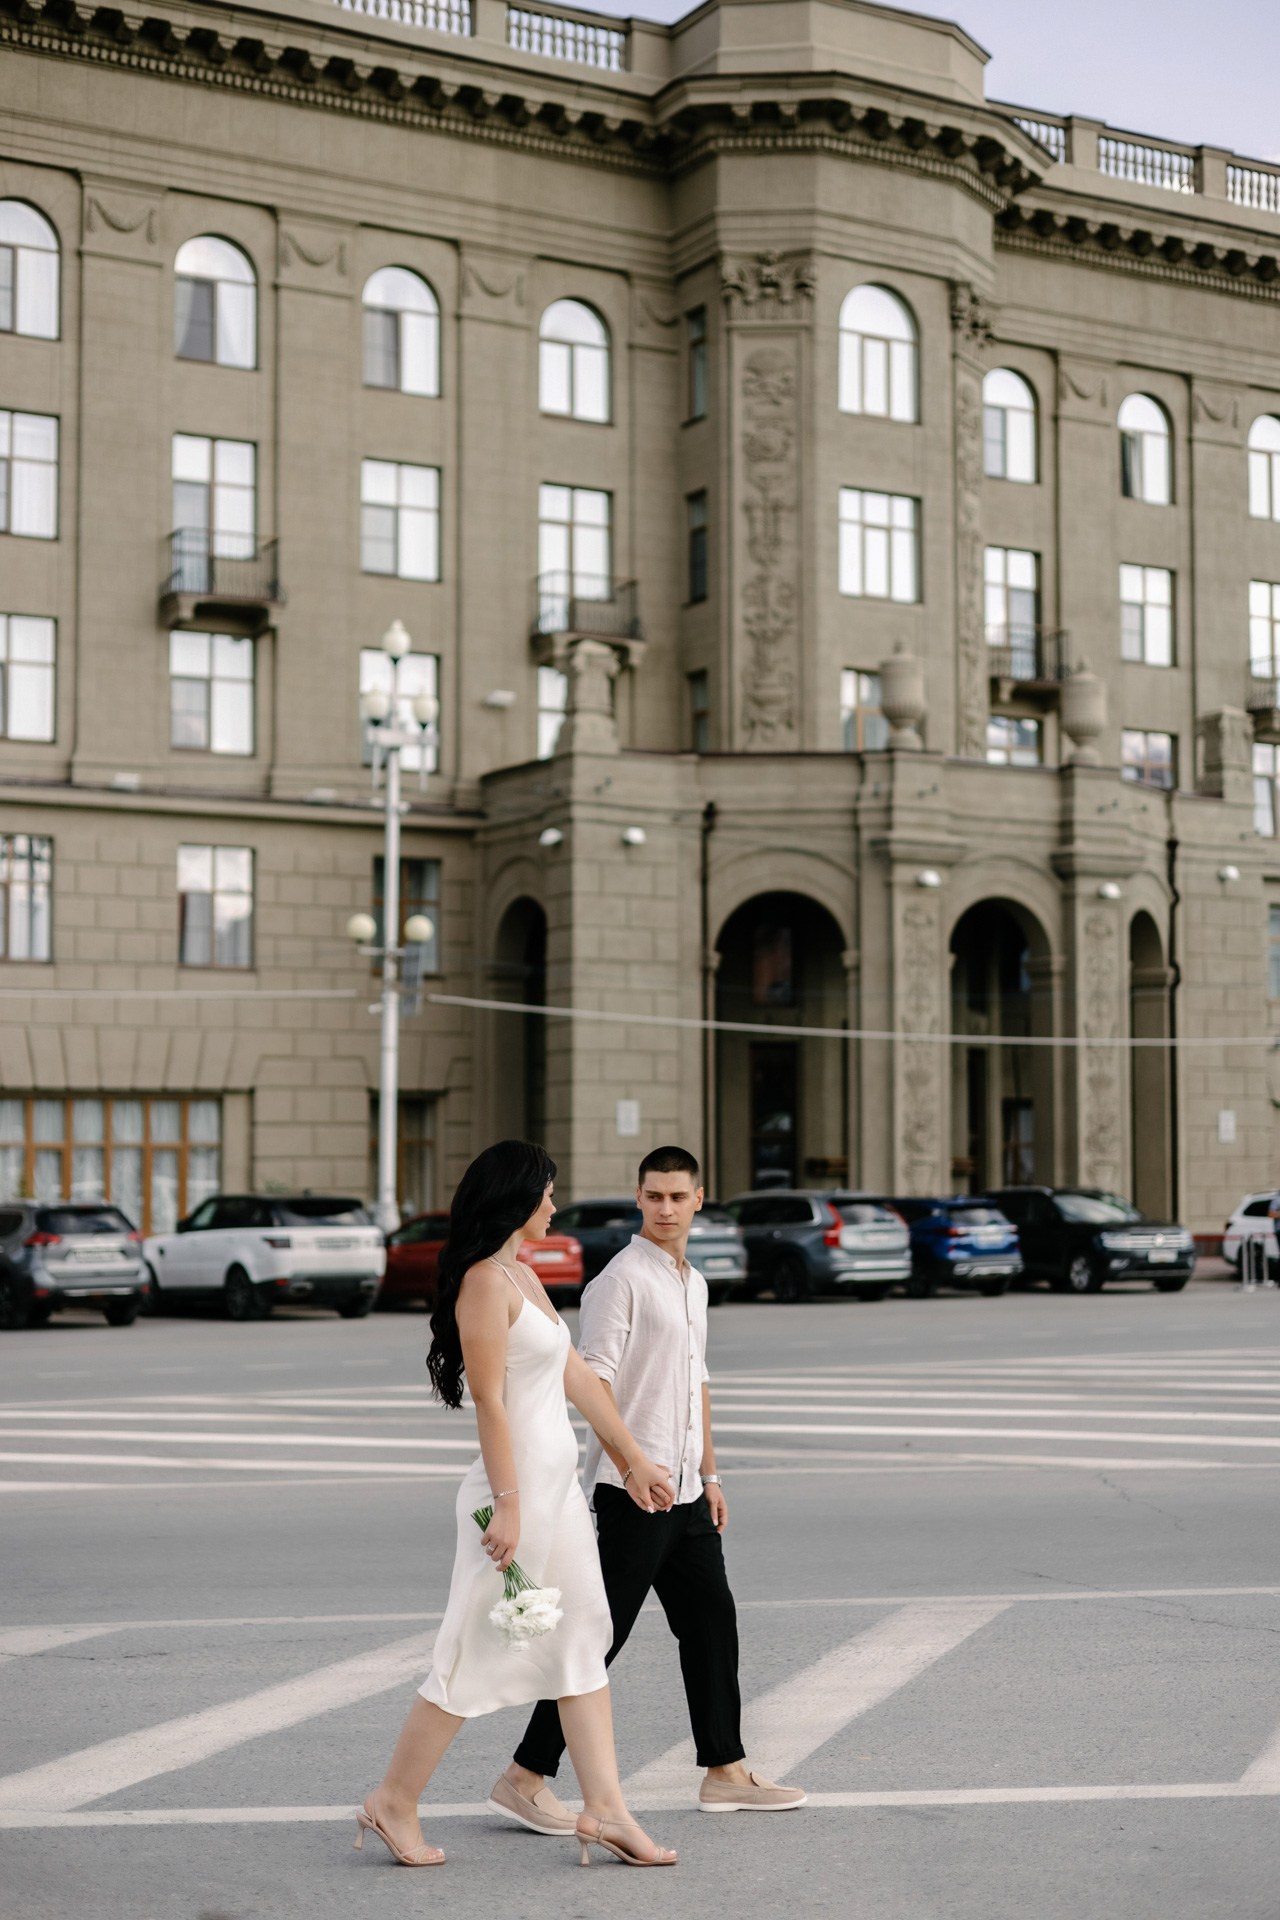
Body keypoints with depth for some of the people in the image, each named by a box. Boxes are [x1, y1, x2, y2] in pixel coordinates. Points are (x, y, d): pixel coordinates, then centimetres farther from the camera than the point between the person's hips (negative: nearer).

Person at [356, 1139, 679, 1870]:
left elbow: (575, 1373, 18)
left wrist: (636, 1458, 20)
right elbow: (490, 1401, -19)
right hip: (519, 1486, -10)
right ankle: (394, 1803, 12)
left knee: (584, 1644, 10)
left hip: (559, 1482, 10)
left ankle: (604, 1809, 14)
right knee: (476, 1658, -1)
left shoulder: (523, 1275, 13)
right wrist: (508, 1505, -21)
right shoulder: (485, 1281, -16)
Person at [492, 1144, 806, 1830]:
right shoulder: (621, 1278, -11)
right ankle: (525, 1777, -1)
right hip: (632, 1490, -9)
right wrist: (632, 1465, -27)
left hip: (684, 1489, 9)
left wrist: (709, 1474, 21)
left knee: (710, 1620, 12)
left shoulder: (693, 1283, 16)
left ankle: (725, 1772, 22)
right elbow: (594, 1380, -19)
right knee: (602, 1631, -7)